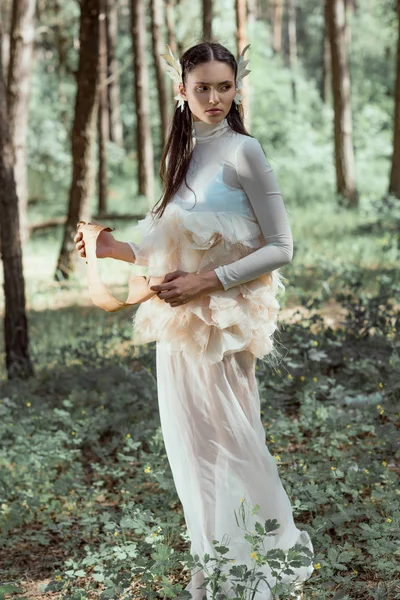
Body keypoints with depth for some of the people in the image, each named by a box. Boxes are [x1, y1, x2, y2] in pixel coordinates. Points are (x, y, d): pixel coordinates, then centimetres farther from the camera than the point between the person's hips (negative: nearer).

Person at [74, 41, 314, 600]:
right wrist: (113, 248, 6)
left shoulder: (242, 151, -7)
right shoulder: (182, 156, 14)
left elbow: (280, 247, -11)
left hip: (223, 323, -7)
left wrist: (206, 282, -17)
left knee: (231, 444, -2)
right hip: (177, 324, 7)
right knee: (191, 447, 11)